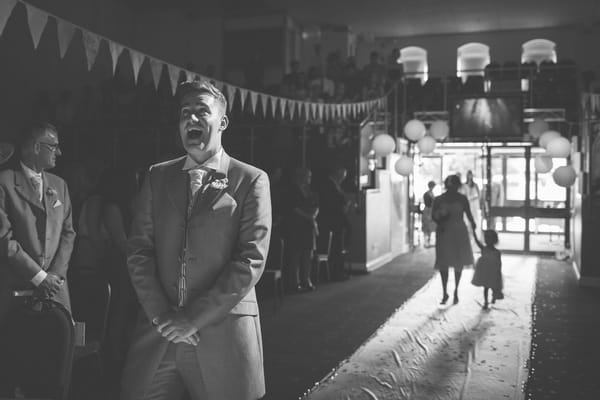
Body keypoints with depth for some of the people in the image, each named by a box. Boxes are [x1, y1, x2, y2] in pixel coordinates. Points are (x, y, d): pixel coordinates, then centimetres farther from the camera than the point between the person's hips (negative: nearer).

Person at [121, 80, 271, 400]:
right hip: (158, 332, 3)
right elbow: (139, 249, 5)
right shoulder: (157, 176, 10)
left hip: (223, 335, -2)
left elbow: (251, 259, -8)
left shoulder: (251, 180, -1)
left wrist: (194, 318, -12)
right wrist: (161, 315, -7)